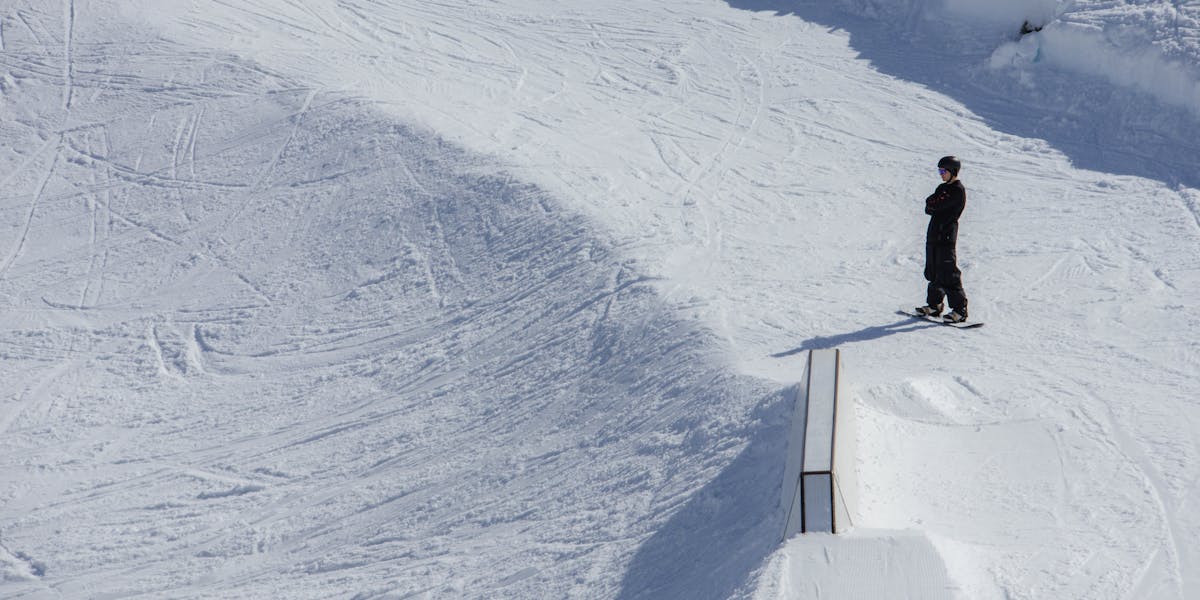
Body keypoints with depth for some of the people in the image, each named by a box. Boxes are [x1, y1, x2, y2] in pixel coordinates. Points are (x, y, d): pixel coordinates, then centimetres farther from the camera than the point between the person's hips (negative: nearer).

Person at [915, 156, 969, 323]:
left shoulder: (958, 190, -11)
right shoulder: (943, 188, 18)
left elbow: (935, 205, -18)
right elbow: (928, 209, 10)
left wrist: (932, 203, 2)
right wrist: (935, 204, -8)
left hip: (946, 235, -9)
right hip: (934, 234, 9)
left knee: (948, 273, -10)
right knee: (933, 271, 13)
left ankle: (960, 310, -8)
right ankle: (934, 305, 23)